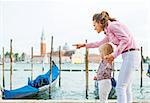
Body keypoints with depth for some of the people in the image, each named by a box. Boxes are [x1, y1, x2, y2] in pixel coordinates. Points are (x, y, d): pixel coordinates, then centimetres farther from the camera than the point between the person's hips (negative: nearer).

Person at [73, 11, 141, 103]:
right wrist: (84, 45, 35)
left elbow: (126, 39, -19)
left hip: (131, 55, -10)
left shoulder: (112, 25, -9)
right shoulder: (109, 31, 20)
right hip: (130, 56, 10)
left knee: (120, 87, -9)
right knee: (126, 88, 9)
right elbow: (100, 44, 34)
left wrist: (114, 55, -20)